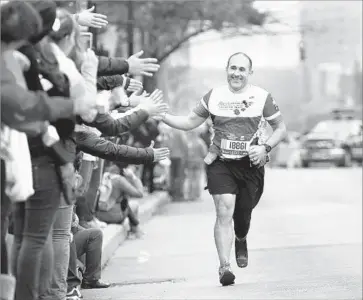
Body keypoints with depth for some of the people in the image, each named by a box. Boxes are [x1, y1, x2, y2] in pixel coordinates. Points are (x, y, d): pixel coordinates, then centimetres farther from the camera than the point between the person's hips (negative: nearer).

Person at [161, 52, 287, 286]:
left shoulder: (262, 97, 1)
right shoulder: (214, 96, 5)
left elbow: (281, 128, 7)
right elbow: (189, 122, 11)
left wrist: (266, 148, -11)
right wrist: (161, 115, -2)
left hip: (250, 164, 0)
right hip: (220, 163, 0)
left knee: (243, 214, 9)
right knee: (224, 211, -16)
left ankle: (241, 241, 45)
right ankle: (224, 266, -17)